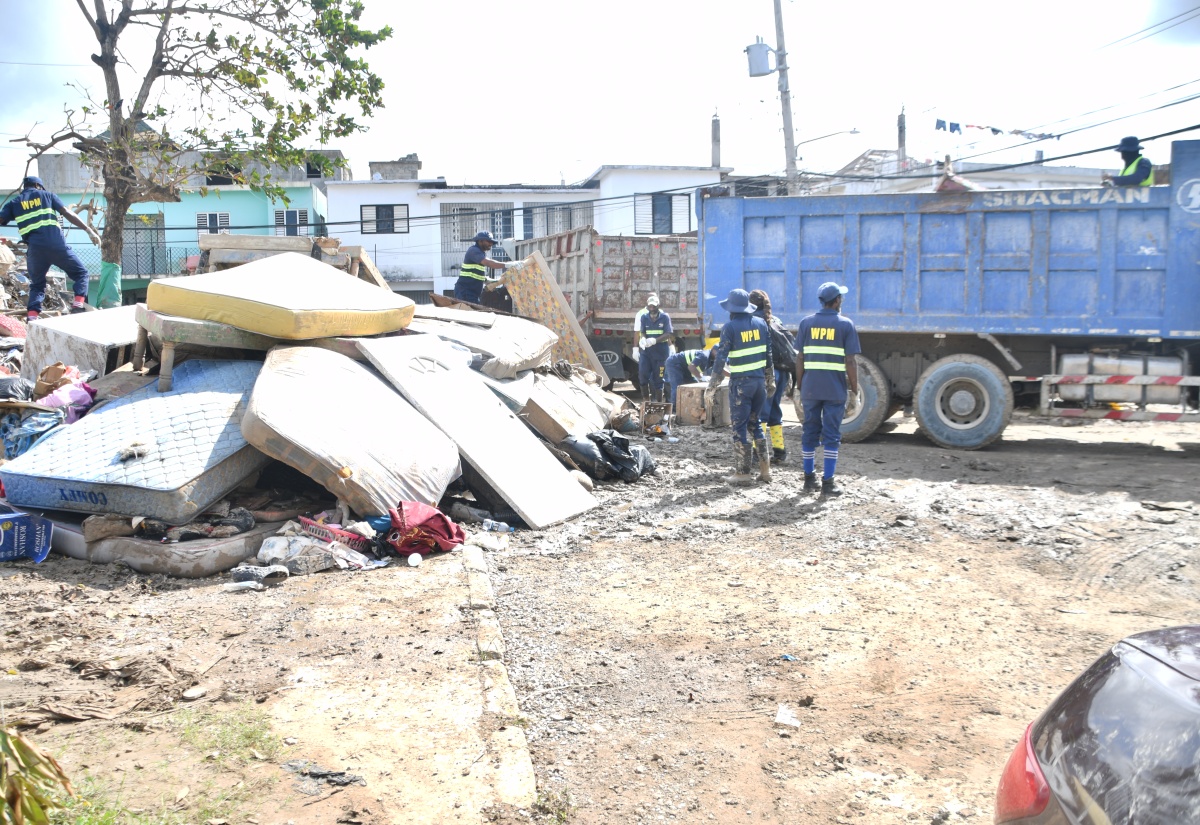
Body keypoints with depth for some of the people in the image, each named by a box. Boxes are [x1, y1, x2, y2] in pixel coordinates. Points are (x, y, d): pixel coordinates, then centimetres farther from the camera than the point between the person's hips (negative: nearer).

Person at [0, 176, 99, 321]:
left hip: (35, 248, 2)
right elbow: (68, 214, 7)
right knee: (80, 273, 13)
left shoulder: (14, 203, 20)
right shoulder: (47, 195, 17)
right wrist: (88, 230, 5)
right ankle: (78, 305, -8)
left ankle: (32, 318, 1)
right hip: (56, 244, -2)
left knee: (37, 285, 18)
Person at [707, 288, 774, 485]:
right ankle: (765, 468, 16)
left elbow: (720, 360, -13)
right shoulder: (761, 324, 5)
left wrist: (711, 389, -10)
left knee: (740, 427, 2)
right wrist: (770, 381, 18)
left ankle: (742, 473, 3)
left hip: (740, 383, -5)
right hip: (760, 380, 5)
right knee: (754, 423, 18)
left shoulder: (730, 327, -10)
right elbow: (769, 355, 9)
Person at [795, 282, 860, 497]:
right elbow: (850, 362, -6)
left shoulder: (807, 323, 5)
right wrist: (854, 390, 1)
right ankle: (828, 483, 2)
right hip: (835, 390, -3)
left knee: (810, 434, 12)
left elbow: (800, 359, 4)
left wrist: (800, 386, 12)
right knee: (831, 436, 2)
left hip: (810, 389, 3)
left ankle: (809, 479, 18)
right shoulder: (845, 324, -3)